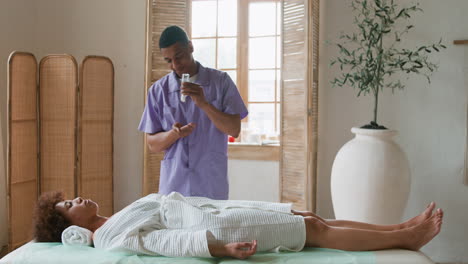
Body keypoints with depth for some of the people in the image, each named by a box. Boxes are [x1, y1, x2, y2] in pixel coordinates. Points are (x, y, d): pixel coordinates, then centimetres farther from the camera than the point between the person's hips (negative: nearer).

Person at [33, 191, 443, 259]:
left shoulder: (117, 221, 23)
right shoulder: (112, 236, -7)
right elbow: (168, 241, -20)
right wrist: (223, 248, -29)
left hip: (214, 209, 9)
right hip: (215, 226, -9)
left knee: (315, 218, 1)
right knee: (316, 230, -10)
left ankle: (400, 229, 4)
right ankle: (405, 238, -1)